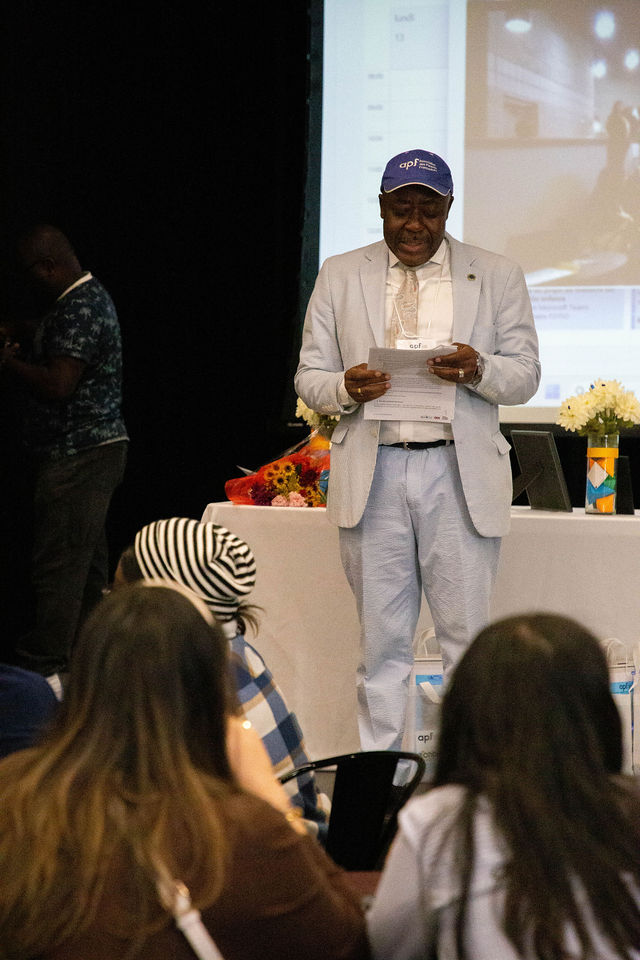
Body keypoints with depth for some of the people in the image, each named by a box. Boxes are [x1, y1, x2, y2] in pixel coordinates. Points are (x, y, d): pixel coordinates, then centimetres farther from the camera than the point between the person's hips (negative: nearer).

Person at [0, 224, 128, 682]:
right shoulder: (91, 297, 15)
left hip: (78, 454, -11)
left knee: (57, 563, -8)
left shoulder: (78, 311, -19)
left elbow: (58, 385, -26)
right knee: (88, 560, 15)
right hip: (99, 445, 11)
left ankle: (46, 663, -5)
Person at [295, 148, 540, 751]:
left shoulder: (497, 277, 9)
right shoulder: (340, 277, 11)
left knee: (467, 634, -1)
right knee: (381, 640, 5)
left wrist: (480, 370, -16)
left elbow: (525, 376, 6)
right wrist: (346, 388, -13)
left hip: (460, 472, -1)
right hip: (372, 472, 1)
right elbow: (308, 377, 10)